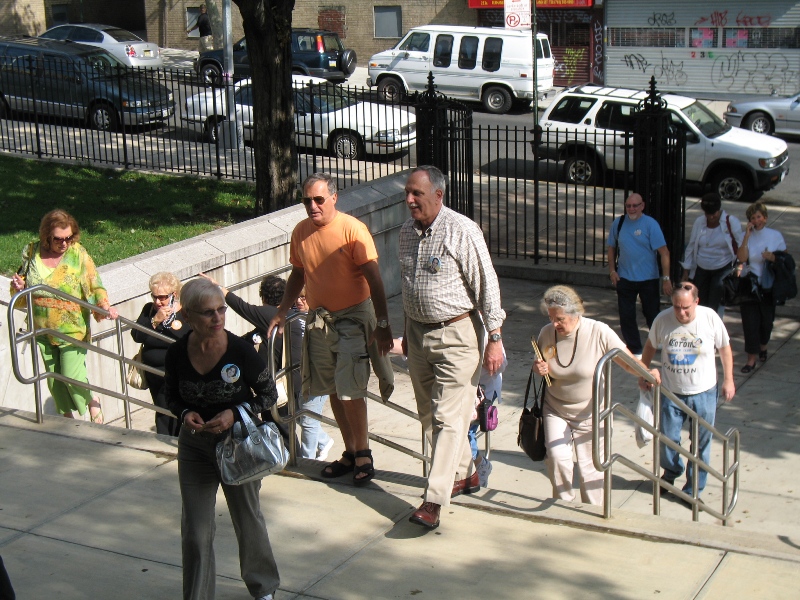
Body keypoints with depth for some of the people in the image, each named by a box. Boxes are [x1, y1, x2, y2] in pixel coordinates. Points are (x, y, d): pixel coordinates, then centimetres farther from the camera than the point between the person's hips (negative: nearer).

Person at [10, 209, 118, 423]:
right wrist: (19, 285, -10)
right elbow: (23, 278, 13)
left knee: (72, 375, -8)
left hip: (72, 328, -4)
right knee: (53, 376, 12)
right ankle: (67, 416, 30)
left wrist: (105, 305, -29)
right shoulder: (32, 251, -3)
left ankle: (92, 402, 21)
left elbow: (94, 285, -12)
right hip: (42, 327, 4)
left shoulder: (78, 253, -12)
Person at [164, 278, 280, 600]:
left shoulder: (241, 350, -21)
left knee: (248, 520, 17)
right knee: (195, 530, 2)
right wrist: (185, 414, -17)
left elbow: (269, 394, -8)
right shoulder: (177, 353, -13)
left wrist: (235, 413, -22)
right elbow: (172, 396, 5)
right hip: (194, 447, 2)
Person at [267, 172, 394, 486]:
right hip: (318, 318, 6)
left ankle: (363, 454, 6)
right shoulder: (300, 232, 2)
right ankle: (350, 452, 24)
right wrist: (283, 310, 9)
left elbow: (374, 279, -16)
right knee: (334, 390, 11)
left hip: (353, 316, -6)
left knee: (350, 390, -10)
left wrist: (382, 323, -20)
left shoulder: (353, 230, -15)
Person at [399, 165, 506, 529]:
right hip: (418, 333, 7)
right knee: (428, 415, 13)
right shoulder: (407, 232, 6)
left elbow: (487, 285, -13)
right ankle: (464, 475, 31)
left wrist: (494, 339, -14)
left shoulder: (462, 232, -15)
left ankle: (434, 500, -10)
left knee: (448, 417, -9)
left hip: (456, 335, -7)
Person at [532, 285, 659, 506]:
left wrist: (647, 373, -35)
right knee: (556, 458, -15)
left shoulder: (599, 333, -20)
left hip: (590, 414, -2)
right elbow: (539, 365, 8)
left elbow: (628, 360, -15)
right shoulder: (546, 333, -10)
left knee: (590, 468, 5)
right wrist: (538, 369, -16)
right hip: (555, 411, 2)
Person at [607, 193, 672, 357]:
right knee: (626, 316, 3)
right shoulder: (618, 223, 1)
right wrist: (612, 270, 4)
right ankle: (634, 349, 16)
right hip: (624, 278, 3)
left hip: (648, 278, -3)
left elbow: (664, 252, -11)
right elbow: (612, 248, 14)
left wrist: (666, 278, -16)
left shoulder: (650, 224, -10)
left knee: (652, 313, 9)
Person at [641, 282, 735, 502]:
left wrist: (728, 380, 5)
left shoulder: (710, 318, -15)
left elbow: (724, 348, 0)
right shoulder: (662, 319, -14)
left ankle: (694, 489, 24)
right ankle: (671, 473, 42)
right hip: (671, 391, 1)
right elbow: (650, 346, 5)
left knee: (701, 443, 8)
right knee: (667, 438, 11)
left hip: (703, 392, -1)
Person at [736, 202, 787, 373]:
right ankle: (751, 359, 4)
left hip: (769, 286, 1)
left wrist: (773, 257, -17)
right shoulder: (745, 236, -2)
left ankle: (763, 346, 41)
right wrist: (747, 236, -19)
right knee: (750, 321, -4)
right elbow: (742, 258, -17)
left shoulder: (775, 235, -1)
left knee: (767, 320, 11)